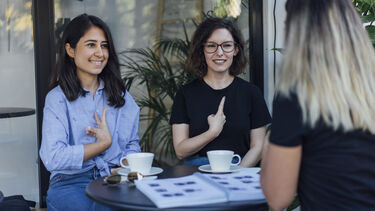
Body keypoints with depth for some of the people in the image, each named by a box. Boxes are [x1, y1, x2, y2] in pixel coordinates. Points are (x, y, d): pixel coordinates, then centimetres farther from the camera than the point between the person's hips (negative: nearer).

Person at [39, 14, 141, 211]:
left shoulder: (120, 95, 14)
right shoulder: (57, 98, -2)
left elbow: (132, 145, 13)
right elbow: (53, 159, -14)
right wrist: (104, 143, -7)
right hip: (72, 182, -2)